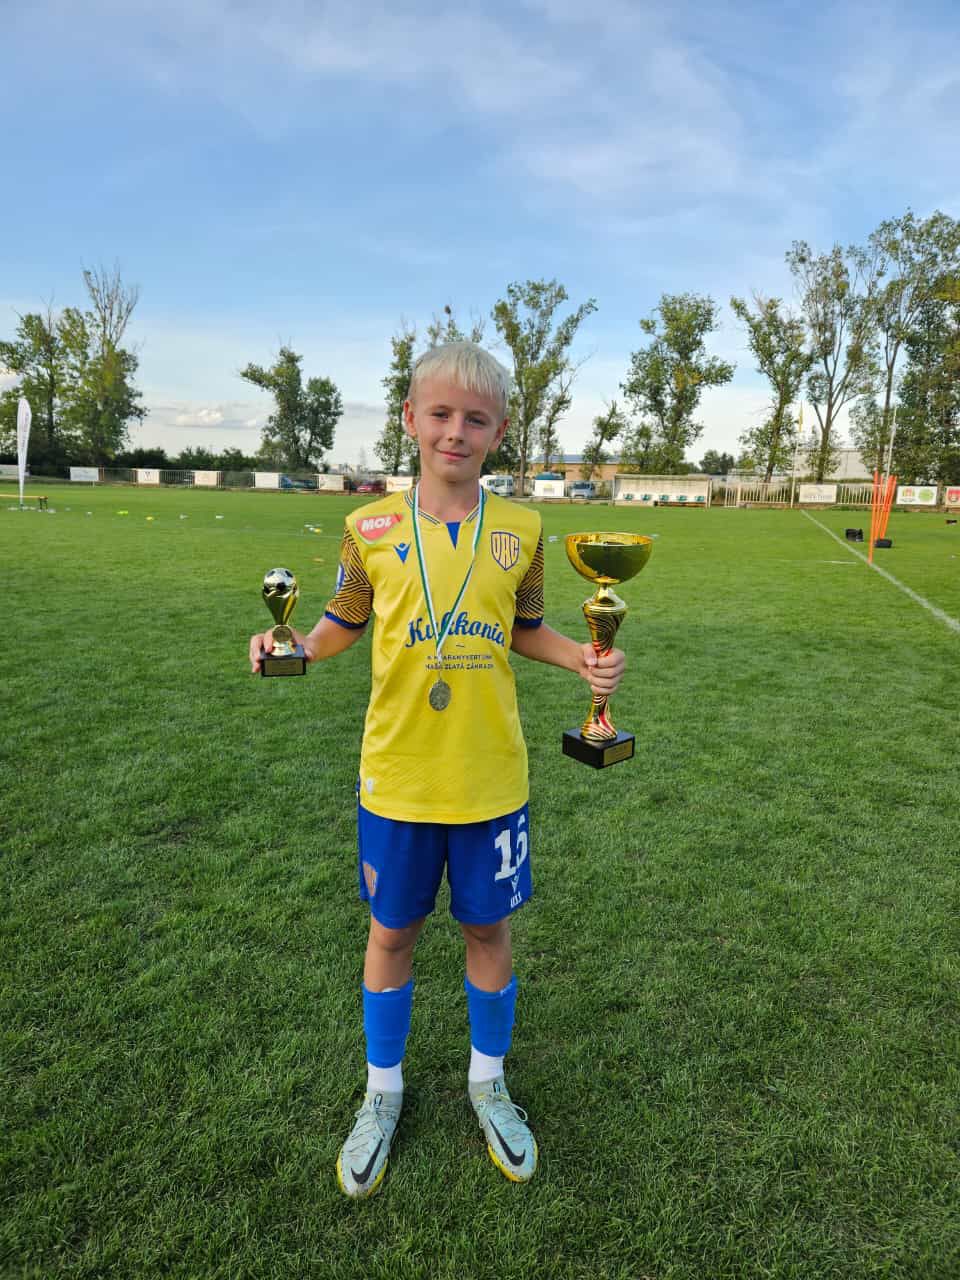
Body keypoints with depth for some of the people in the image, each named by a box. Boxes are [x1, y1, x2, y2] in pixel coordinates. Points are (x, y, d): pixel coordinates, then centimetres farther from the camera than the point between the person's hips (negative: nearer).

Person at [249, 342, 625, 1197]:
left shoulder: (520, 530, -2)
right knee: (392, 933, 16)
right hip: (396, 776, 0)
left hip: (490, 778, 1)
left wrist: (584, 660, -8)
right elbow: (344, 624, 7)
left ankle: (488, 1081, 43)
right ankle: (383, 1092, 41)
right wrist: (298, 645, -13)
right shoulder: (371, 527, -4)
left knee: (488, 929, 16)